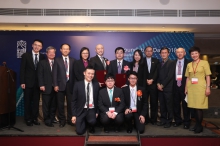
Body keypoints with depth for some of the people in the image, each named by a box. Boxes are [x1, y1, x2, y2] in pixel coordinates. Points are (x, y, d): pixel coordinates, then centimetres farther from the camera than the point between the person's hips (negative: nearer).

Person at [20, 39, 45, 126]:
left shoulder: (42, 57, 4)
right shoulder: (26, 55, -1)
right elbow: (22, 69, -4)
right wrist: (22, 82, -11)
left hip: (38, 83, 2)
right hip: (28, 82, -2)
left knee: (36, 101, 8)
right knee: (27, 101, 7)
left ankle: (34, 118, 20)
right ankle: (28, 119, 19)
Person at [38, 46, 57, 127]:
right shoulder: (42, 63, 5)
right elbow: (40, 75, -1)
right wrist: (41, 85, -11)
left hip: (55, 87, 2)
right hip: (46, 88, -2)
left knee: (54, 105, 9)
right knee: (46, 105, 4)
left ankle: (52, 119, 21)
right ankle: (47, 120, 15)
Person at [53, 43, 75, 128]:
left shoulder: (73, 60, 8)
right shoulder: (57, 60, 5)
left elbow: (74, 73, 5)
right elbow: (55, 73, -1)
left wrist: (75, 84, -1)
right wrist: (55, 85, -9)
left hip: (70, 85, 1)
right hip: (60, 85, 0)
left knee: (70, 103, 6)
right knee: (60, 104, 6)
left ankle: (70, 119, 20)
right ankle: (62, 120, 18)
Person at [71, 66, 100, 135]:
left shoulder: (96, 84, 1)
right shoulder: (78, 84, -5)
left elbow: (98, 99, 7)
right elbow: (74, 101, -2)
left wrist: (97, 111, 0)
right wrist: (73, 115, -5)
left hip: (91, 110, 0)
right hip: (81, 111, 0)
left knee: (92, 121, -31)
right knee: (80, 131, -9)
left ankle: (91, 128, 7)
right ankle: (84, 123, 25)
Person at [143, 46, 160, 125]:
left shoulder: (156, 61, 12)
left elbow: (157, 72, 2)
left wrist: (152, 80, -11)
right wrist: (146, 80, -9)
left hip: (153, 84, 1)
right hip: (144, 84, -1)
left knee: (154, 102, 2)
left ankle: (154, 119, 12)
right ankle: (145, 119, 12)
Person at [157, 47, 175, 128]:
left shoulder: (172, 63, -2)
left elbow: (170, 76, -10)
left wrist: (162, 85, -11)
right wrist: (158, 84, -2)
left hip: (168, 88, -5)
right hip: (160, 87, 5)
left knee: (169, 105, 0)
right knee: (162, 105, 8)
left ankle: (169, 121, 10)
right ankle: (163, 120, 17)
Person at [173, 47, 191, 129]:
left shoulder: (188, 63, -1)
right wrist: (173, 85, -2)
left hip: (184, 86, -3)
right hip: (175, 86, 3)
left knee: (185, 105, 5)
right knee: (176, 105, 10)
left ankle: (186, 122, 18)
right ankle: (177, 121, 25)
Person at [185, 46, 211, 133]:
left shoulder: (204, 63, 1)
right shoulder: (189, 65, 12)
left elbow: (208, 76, -2)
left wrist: (208, 88, -9)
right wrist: (186, 88, 10)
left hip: (200, 88, -4)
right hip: (191, 88, 4)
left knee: (199, 107, -4)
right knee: (194, 107, 7)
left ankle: (199, 126, 10)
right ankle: (196, 125, 19)